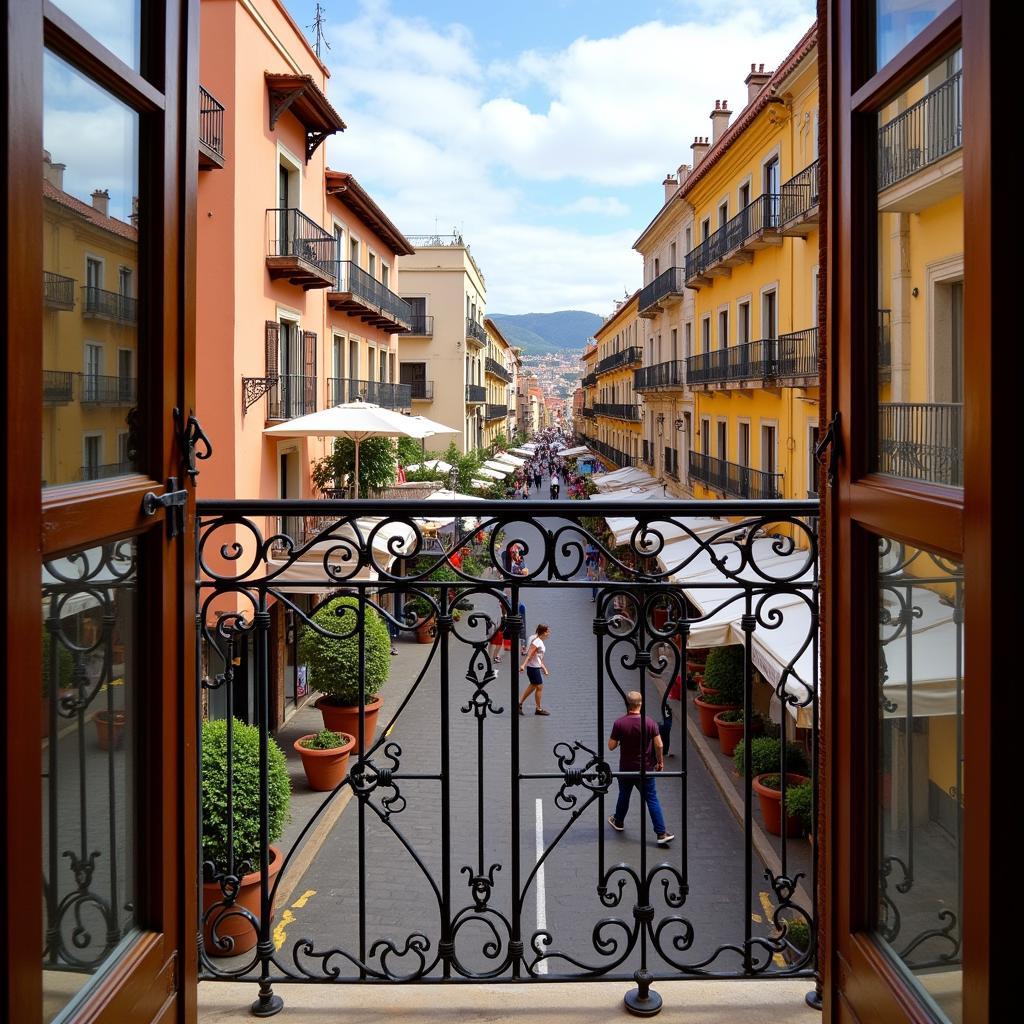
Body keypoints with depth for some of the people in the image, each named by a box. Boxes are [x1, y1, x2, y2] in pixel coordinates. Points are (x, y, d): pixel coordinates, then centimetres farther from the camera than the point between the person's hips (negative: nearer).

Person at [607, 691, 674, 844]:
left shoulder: (619, 723, -13)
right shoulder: (650, 722, -12)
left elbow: (611, 746, -10)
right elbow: (659, 745, -13)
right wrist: (660, 761, 2)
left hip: (626, 768, 1)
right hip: (646, 769, -1)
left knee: (624, 796, 23)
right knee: (652, 800, 4)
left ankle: (618, 822, 43)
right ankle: (661, 833, 0)